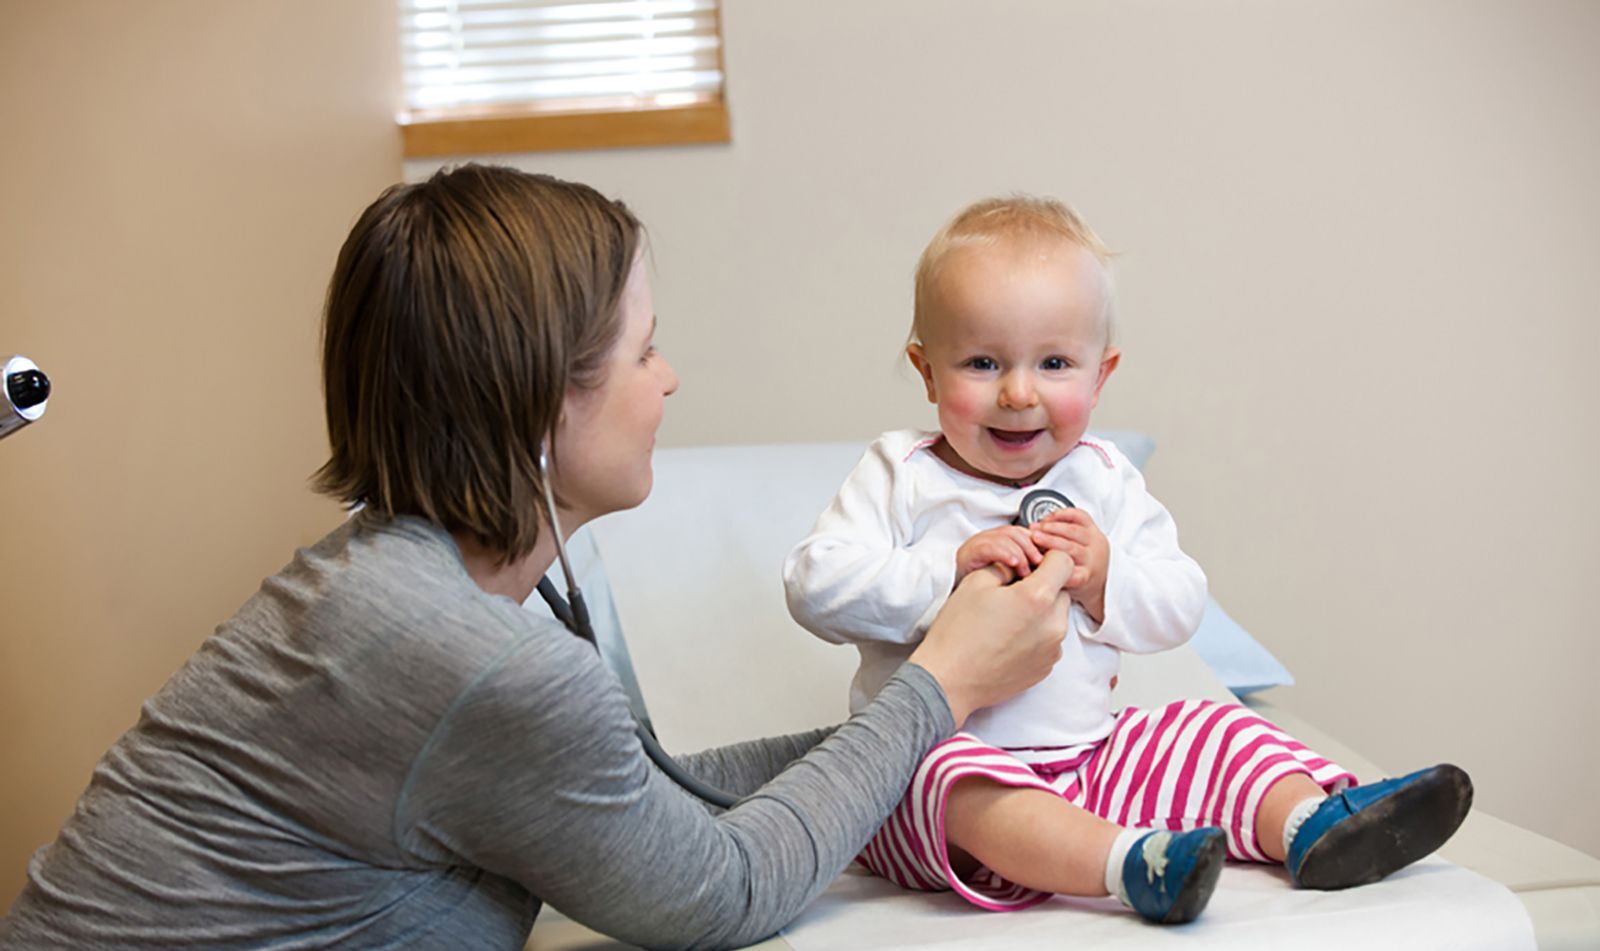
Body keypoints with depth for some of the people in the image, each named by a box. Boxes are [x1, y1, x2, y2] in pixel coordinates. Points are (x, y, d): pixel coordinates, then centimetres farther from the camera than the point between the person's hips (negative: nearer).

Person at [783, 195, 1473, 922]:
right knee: (959, 781, -37)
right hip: (931, 754, -5)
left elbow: (1179, 609, 8)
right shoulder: (900, 478, -3)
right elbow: (815, 589, -14)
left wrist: (1104, 581, -14)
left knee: (1214, 732, -4)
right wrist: (952, 570, -23)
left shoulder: (1105, 481, 8)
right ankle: (1131, 864, -53)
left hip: (1085, 748, 5)